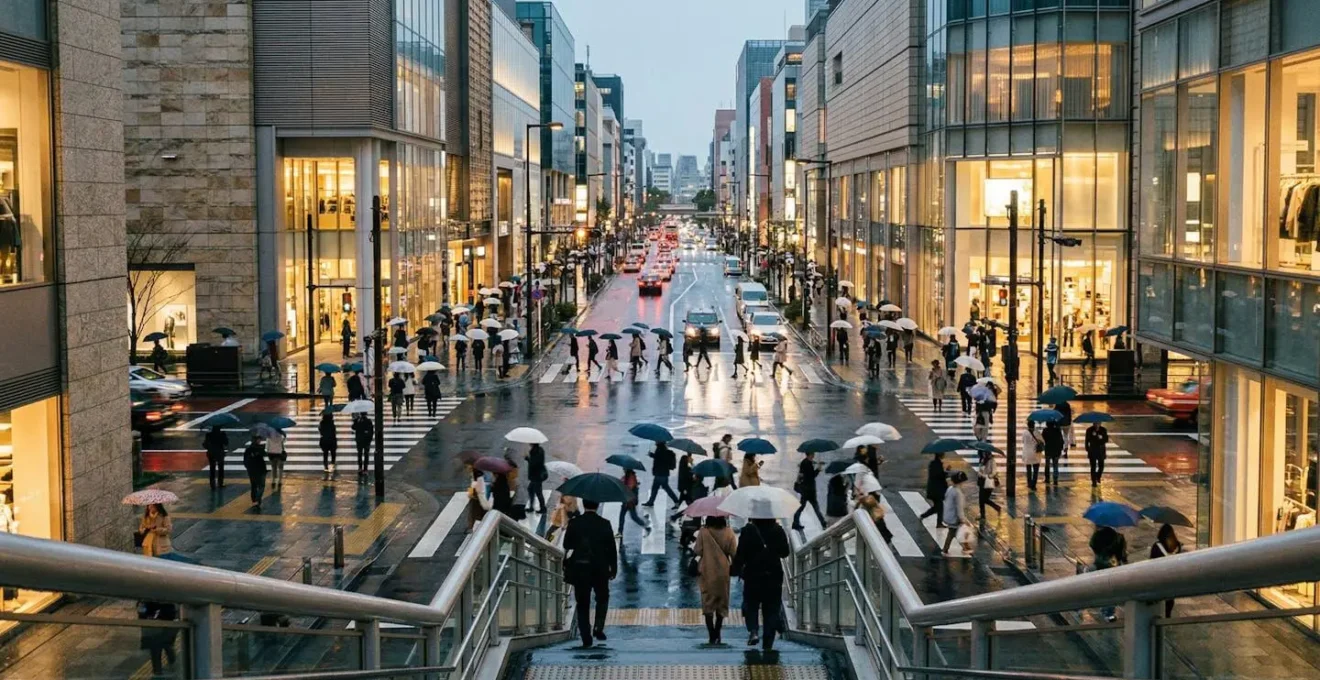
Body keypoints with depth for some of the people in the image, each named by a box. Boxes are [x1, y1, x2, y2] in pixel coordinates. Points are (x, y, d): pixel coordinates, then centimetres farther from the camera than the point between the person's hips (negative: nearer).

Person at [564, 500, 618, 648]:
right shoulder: (604, 524, -6)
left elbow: (567, 546, -1)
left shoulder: (574, 523, -4)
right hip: (600, 569, 0)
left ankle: (586, 637, 3)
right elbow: (611, 548, -4)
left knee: (583, 604, 8)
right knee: (602, 598, 20)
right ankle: (598, 627, 2)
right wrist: (613, 568, 5)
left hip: (579, 569, 0)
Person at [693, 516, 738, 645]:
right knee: (721, 605, 16)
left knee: (708, 605, 3)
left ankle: (712, 637, -4)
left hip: (707, 573, -2)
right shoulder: (728, 532, -6)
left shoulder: (703, 532, -11)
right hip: (723, 572, 2)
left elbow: (697, 551, -9)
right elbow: (734, 553, -2)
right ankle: (717, 635, 19)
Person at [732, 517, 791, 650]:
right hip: (774, 576, 1)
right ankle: (767, 644, 3)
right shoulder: (778, 530, -3)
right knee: (771, 610, 7)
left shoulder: (748, 530, -8)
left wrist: (737, 569, 6)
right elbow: (784, 552, 5)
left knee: (751, 605, 17)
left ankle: (753, 631, -9)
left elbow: (740, 554, -9)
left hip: (753, 575, -1)